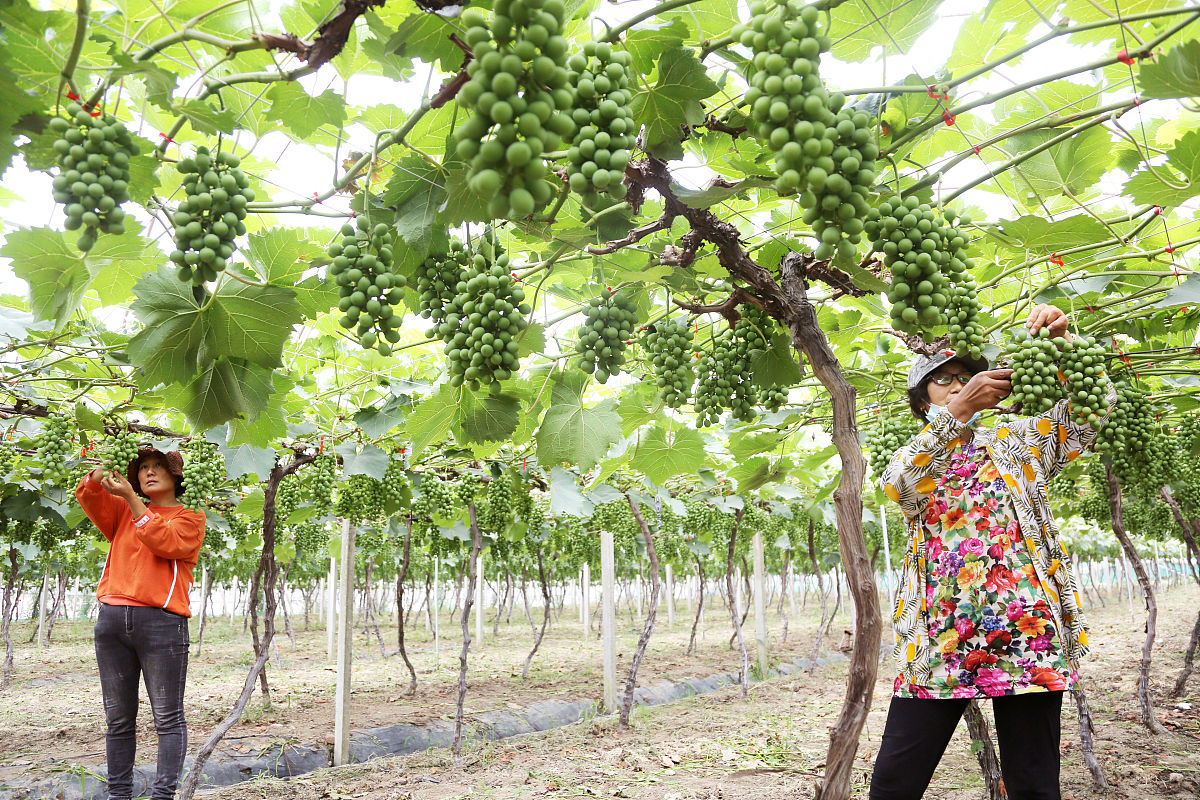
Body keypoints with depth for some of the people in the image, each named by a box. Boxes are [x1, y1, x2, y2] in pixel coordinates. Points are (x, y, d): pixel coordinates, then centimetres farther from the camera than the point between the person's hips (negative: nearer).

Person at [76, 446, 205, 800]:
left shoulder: (190, 517, 8)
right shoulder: (122, 511, 22)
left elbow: (165, 542, -10)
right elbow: (89, 498, 8)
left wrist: (131, 498, -11)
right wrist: (98, 475, -13)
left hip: (161, 622, -4)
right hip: (112, 620, 5)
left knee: (167, 718, -5)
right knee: (118, 719, 8)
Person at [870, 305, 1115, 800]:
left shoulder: (1016, 443, 16)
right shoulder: (912, 460, 12)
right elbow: (896, 484, -12)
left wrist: (1063, 340, -10)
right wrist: (958, 411, -24)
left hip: (1027, 630, 1)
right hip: (939, 640, 0)